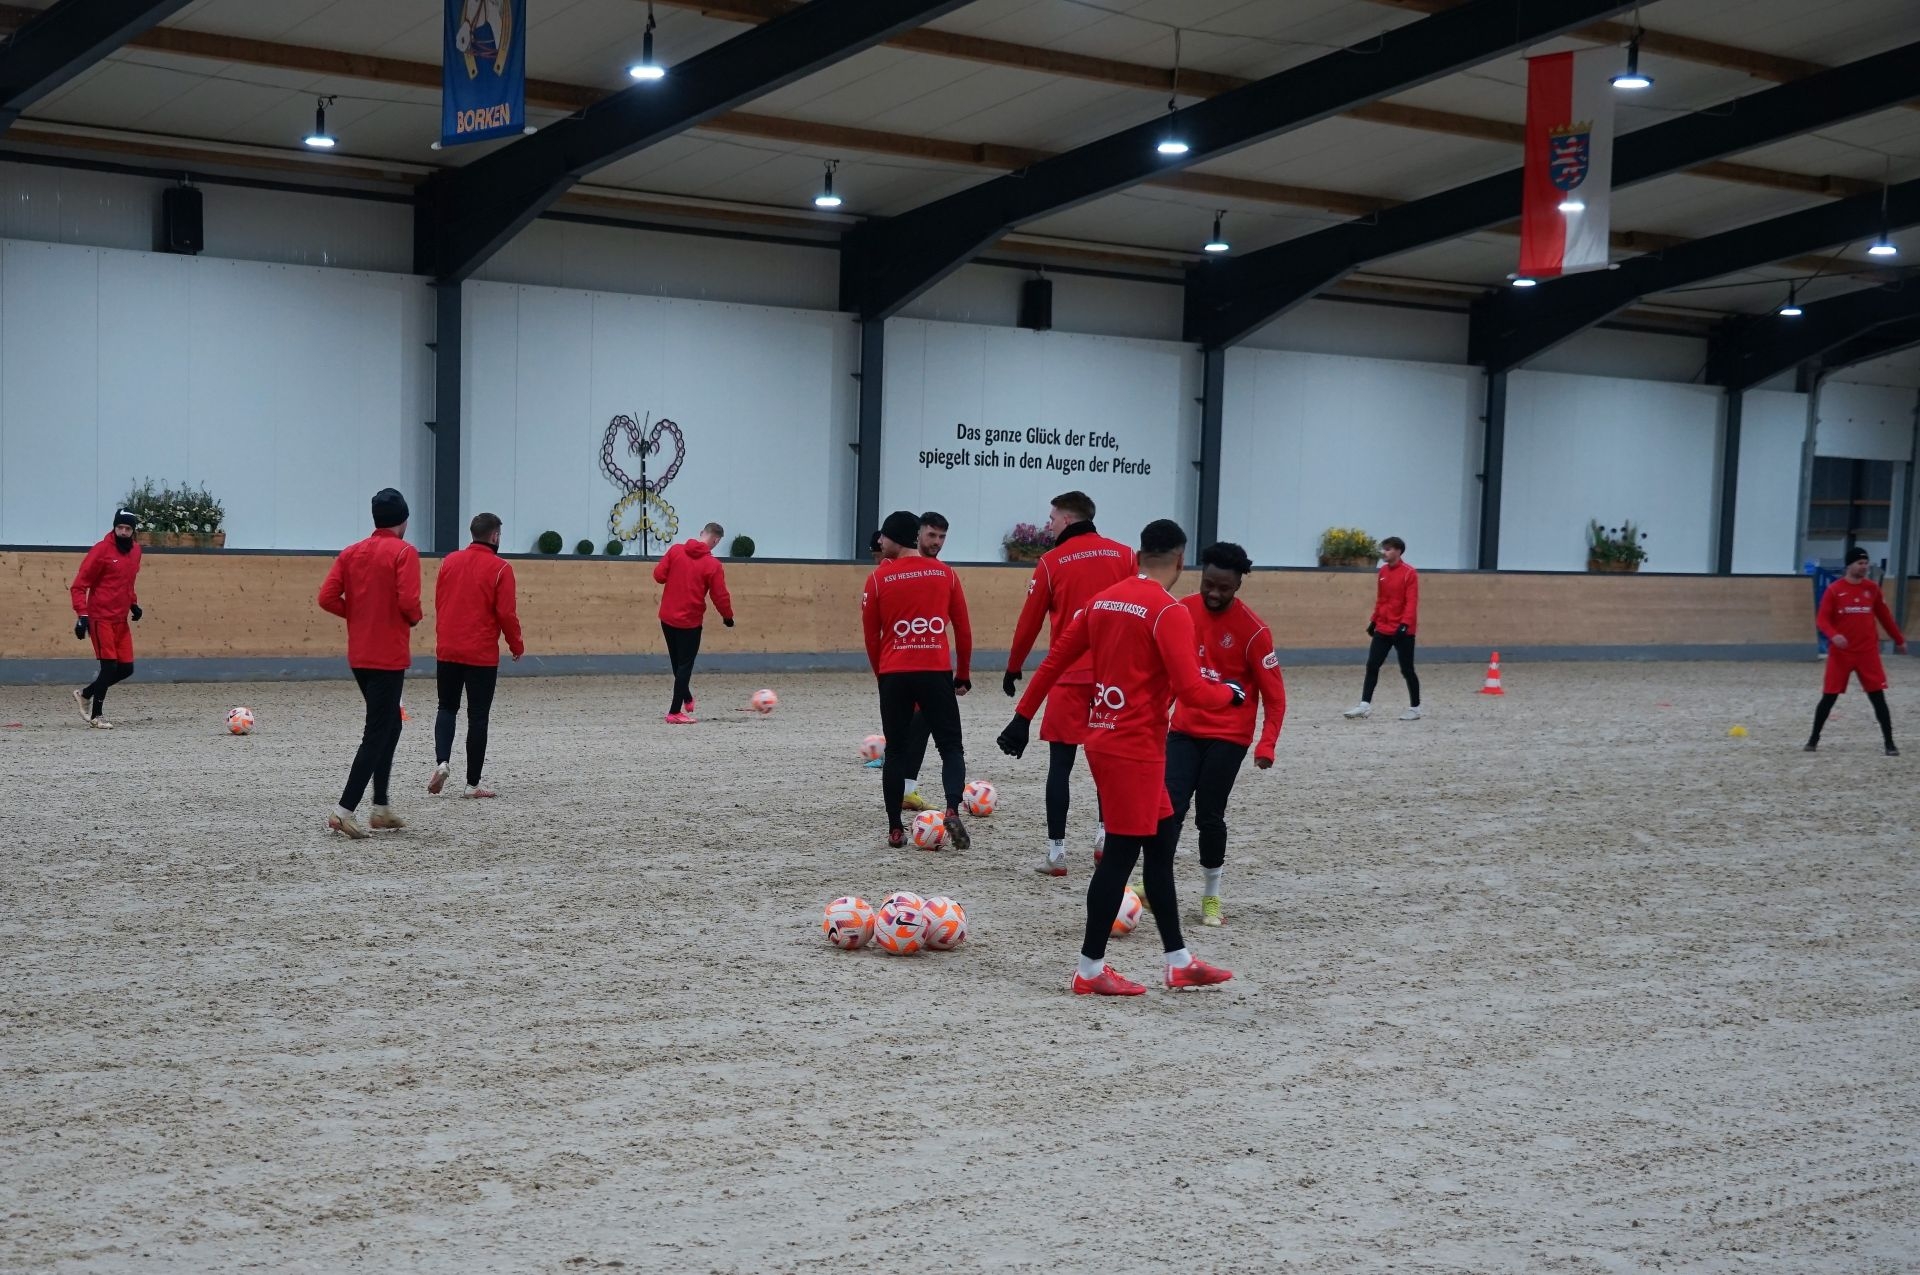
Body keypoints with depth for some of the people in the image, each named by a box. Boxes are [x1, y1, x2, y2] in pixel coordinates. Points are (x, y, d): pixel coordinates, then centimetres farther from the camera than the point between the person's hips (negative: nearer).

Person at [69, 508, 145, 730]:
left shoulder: (135, 551, 10)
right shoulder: (101, 550, -11)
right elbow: (79, 586, -11)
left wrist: (133, 604, 10)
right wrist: (82, 615, -20)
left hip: (121, 620, 7)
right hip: (101, 618, -7)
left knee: (126, 669, 5)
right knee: (109, 666, -10)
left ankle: (85, 694, 25)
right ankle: (96, 716, 3)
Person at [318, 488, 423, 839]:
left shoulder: (351, 553, 8)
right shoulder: (404, 552, -10)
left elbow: (327, 597, 1)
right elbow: (408, 601, -21)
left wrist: (359, 613, 12)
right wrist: (414, 619, 0)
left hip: (359, 655, 7)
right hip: (389, 656, -7)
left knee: (390, 724, 20)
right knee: (377, 735, -4)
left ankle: (381, 807, 21)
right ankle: (344, 810, -11)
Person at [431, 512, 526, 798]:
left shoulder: (450, 561, 5)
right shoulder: (500, 568, -9)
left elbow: (439, 603, 12)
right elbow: (507, 613, -10)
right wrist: (517, 646, 5)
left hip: (447, 651, 4)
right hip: (482, 655, -4)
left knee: (447, 708, 17)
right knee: (478, 717, 4)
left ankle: (441, 761, -5)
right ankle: (473, 783, 8)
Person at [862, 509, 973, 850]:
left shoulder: (879, 578, -1)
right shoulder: (944, 573, 4)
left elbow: (871, 634, 5)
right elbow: (963, 628, 7)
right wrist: (963, 675, 17)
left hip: (894, 675, 0)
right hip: (936, 673, 0)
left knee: (896, 751, 11)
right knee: (951, 747, 6)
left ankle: (895, 829, 10)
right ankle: (953, 810, -18)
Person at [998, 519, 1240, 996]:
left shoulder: (1103, 600, 8)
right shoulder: (1170, 612, -14)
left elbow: (1055, 660, 11)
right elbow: (1191, 691, -20)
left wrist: (1023, 717, 18)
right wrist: (1232, 694, 0)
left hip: (1103, 739, 8)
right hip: (1135, 749, -8)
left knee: (1161, 842, 16)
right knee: (1121, 854, 0)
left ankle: (1179, 962, 22)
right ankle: (1090, 971, 7)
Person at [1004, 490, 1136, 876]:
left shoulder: (1052, 562, -1)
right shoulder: (1125, 556, 4)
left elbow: (1030, 620, 3)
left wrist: (1013, 669, 15)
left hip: (1069, 677, -2)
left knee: (1061, 763, 3)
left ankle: (1056, 850, 2)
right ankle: (1105, 832, 12)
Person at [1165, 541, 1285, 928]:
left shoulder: (1253, 630, -15)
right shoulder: (1183, 610, -3)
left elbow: (1274, 695, -10)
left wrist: (1267, 746, -17)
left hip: (1228, 736, -3)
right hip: (1184, 729, 3)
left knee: (1209, 815, 0)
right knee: (1169, 807, -6)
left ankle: (1211, 897, 16)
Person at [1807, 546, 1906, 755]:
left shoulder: (1872, 588, 5)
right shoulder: (1834, 589, -5)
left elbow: (1884, 616, 16)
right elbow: (1822, 619, -9)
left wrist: (1899, 639, 20)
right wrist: (1833, 635, -27)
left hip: (1868, 652, 2)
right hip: (1840, 652, -2)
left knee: (1878, 696, -1)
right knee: (1829, 696, 2)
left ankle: (1889, 743, 3)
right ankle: (1813, 739, 15)